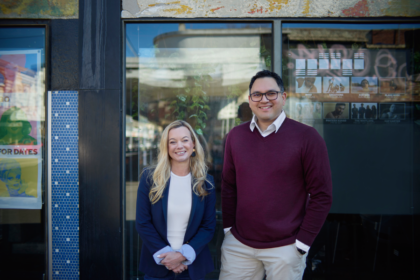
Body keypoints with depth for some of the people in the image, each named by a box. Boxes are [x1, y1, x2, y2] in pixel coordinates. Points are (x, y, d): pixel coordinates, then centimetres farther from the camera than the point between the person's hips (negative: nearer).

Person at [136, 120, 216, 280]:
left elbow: (209, 226, -3)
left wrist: (184, 255, -13)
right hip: (157, 264, -1)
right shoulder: (150, 178, -6)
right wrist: (164, 254, -12)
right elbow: (142, 222, -6)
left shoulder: (206, 182, -3)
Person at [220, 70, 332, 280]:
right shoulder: (235, 136, 1)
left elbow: (321, 195, -8)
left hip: (285, 248, -3)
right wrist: (229, 227, 4)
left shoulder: (306, 137, -10)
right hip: (238, 244, 3)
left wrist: (303, 242, -9)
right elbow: (228, 186, 8)